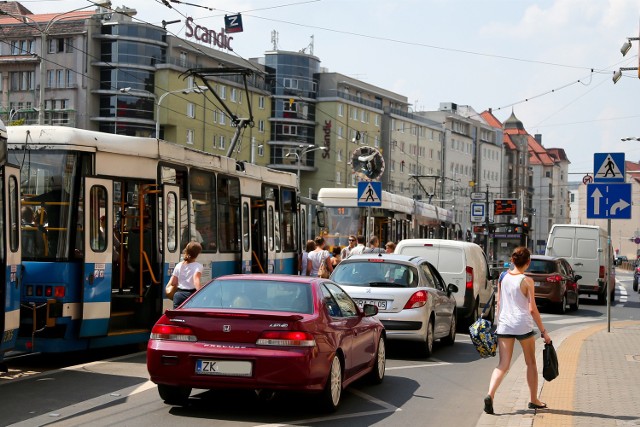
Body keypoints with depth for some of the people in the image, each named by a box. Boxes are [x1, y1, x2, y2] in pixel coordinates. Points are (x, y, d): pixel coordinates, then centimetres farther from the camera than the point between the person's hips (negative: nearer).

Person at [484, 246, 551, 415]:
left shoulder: (503, 278, 5)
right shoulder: (527, 281, -8)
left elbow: (498, 303, 10)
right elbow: (532, 309, -8)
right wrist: (543, 331, -2)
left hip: (504, 325, 4)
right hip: (523, 325, -4)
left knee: (503, 364, 2)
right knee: (531, 363, 15)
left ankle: (490, 395, -20)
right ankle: (534, 400, 24)